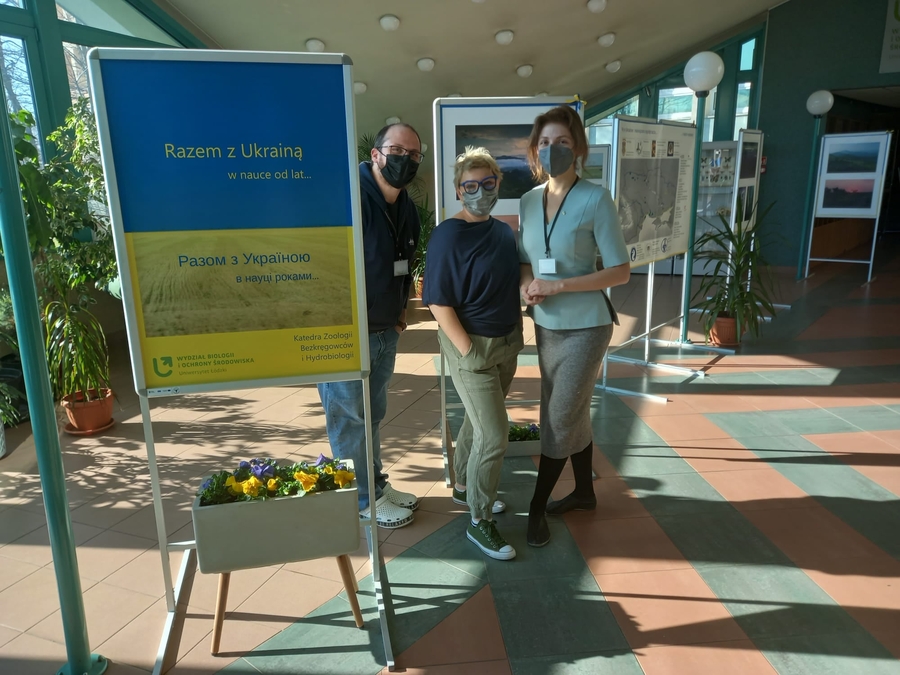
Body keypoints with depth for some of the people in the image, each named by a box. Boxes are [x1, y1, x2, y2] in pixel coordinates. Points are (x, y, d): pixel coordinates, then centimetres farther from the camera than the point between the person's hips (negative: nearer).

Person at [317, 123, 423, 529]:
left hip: (385, 332, 8)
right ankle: (364, 500, 22)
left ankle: (377, 485, 36)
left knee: (373, 416, 20)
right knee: (350, 420, 6)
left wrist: (400, 311, 16)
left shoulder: (408, 209, 9)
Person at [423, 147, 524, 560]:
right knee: (494, 435, -6)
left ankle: (464, 487, 42)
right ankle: (480, 522, 11)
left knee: (480, 421, 21)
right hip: (471, 345, -7)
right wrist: (469, 352, -19)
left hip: (507, 343, 7)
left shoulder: (504, 232, 7)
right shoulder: (448, 236, -15)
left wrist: (517, 336, 13)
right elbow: (439, 303, -18)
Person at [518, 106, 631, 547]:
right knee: (572, 413, 18)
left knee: (560, 419, 0)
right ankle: (584, 492, 36)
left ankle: (536, 508, 16)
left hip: (585, 325, -6)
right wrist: (526, 286, -10)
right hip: (546, 324, 6)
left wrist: (559, 286, -22)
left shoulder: (595, 200, -14)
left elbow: (621, 272, -14)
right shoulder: (528, 200, 3)